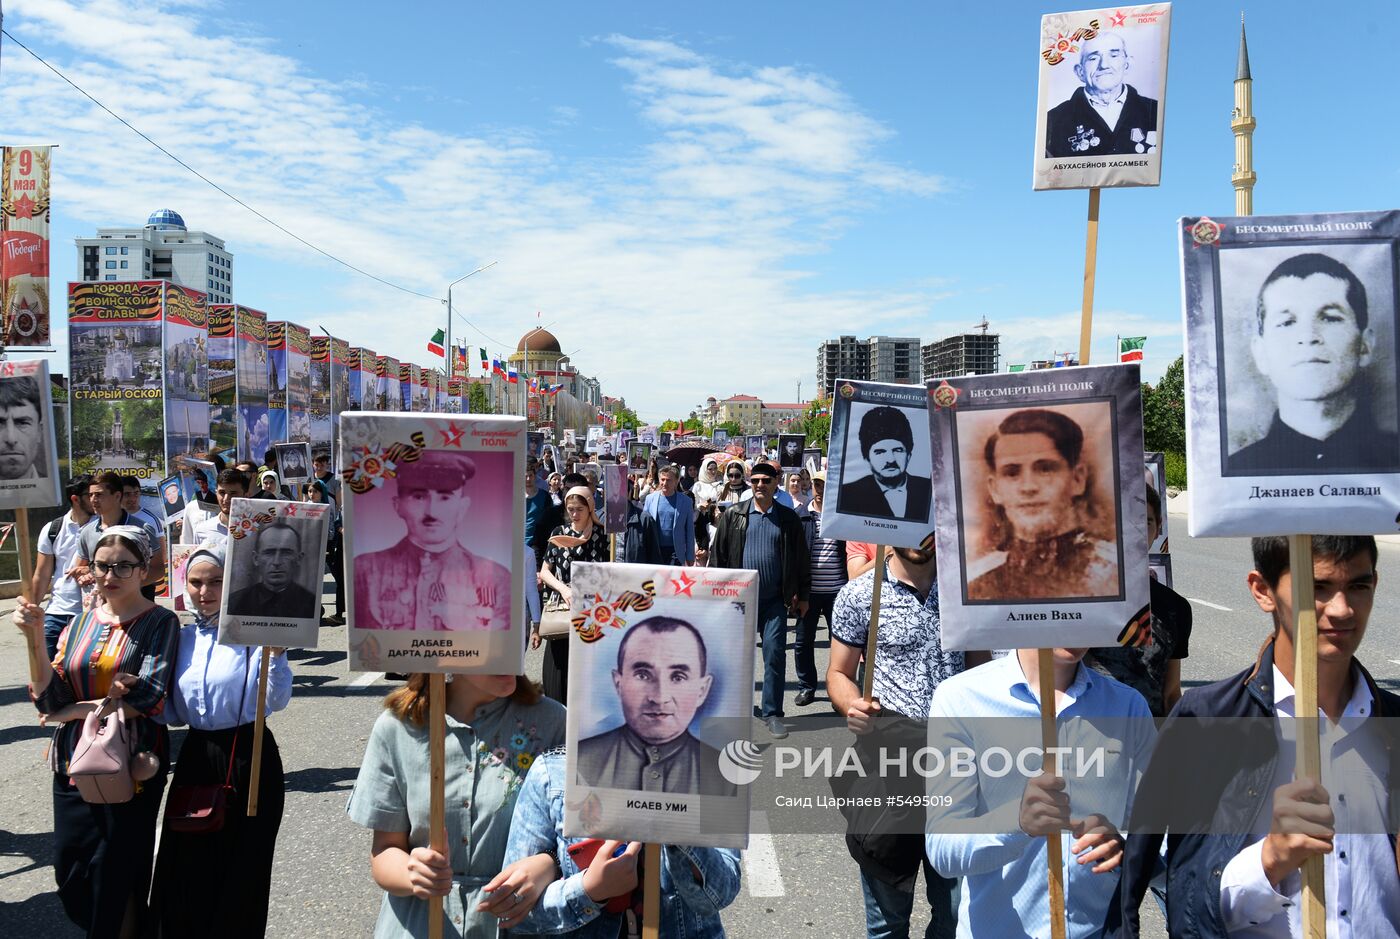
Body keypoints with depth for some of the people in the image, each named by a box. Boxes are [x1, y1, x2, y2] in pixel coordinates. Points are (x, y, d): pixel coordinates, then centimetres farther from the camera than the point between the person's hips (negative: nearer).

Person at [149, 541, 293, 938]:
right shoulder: (183, 637, 7)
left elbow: (277, 702, -20)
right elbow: (177, 713, 15)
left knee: (241, 872, 6)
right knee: (186, 872, 12)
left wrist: (277, 652, -32)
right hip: (196, 758, 6)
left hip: (248, 759, -5)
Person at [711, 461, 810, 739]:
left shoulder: (788, 518, 5)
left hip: (775, 600, 0)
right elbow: (719, 554, 4)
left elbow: (801, 559, 8)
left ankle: (772, 713, 7)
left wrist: (802, 595, 7)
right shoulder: (733, 515, 2)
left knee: (775, 655, -3)